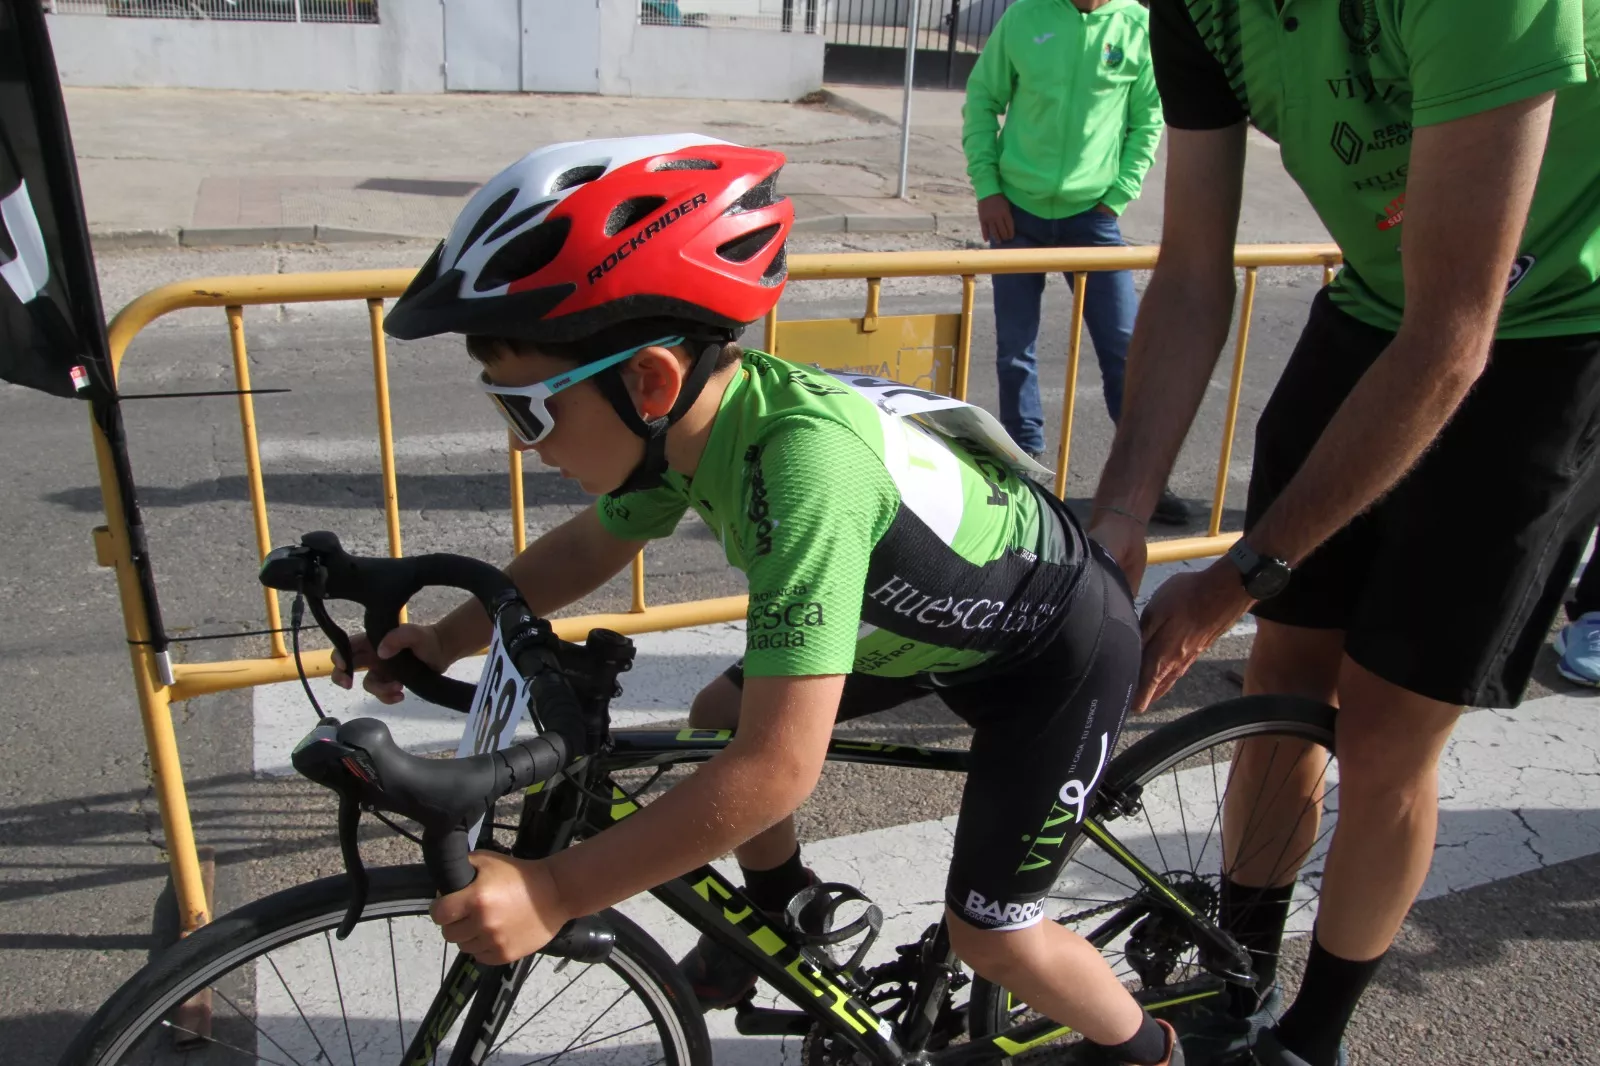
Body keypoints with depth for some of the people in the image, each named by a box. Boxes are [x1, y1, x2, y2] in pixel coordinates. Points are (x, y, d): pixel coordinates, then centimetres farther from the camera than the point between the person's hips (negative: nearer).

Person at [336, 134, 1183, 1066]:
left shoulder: (804, 459, -42)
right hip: (925, 607, 7)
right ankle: (781, 905, 35)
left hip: (1058, 645, -7)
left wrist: (551, 894, -35)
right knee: (719, 719, 8)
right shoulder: (694, 414, -17)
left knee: (991, 935, -2)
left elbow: (779, 766, -41)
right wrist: (448, 636, -6)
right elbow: (593, 542, 5)